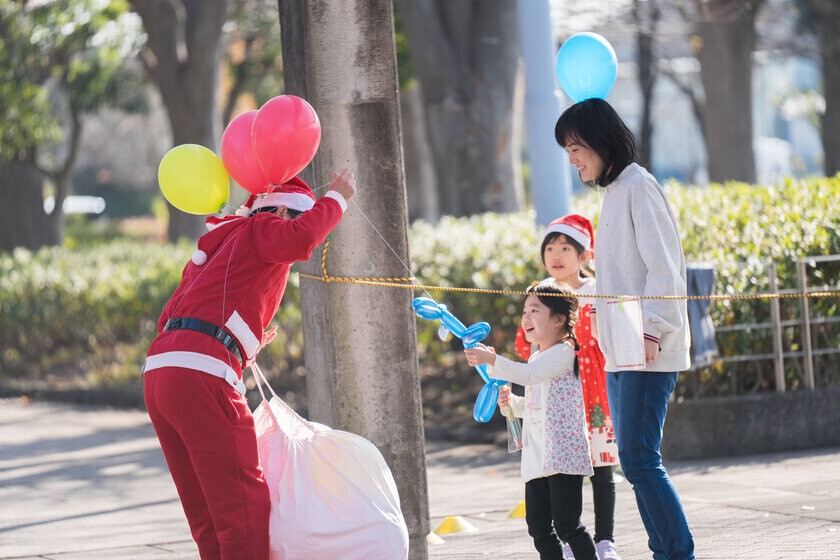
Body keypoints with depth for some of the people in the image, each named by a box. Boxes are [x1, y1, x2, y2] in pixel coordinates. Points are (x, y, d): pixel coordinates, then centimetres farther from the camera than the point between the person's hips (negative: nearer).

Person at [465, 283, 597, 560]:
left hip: (563, 452, -9)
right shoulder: (536, 358, 22)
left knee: (566, 524, -12)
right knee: (538, 525, 6)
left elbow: (529, 374, -24)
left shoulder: (563, 352, -7)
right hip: (536, 457, 9)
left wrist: (492, 359, -33)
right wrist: (511, 401, 11)